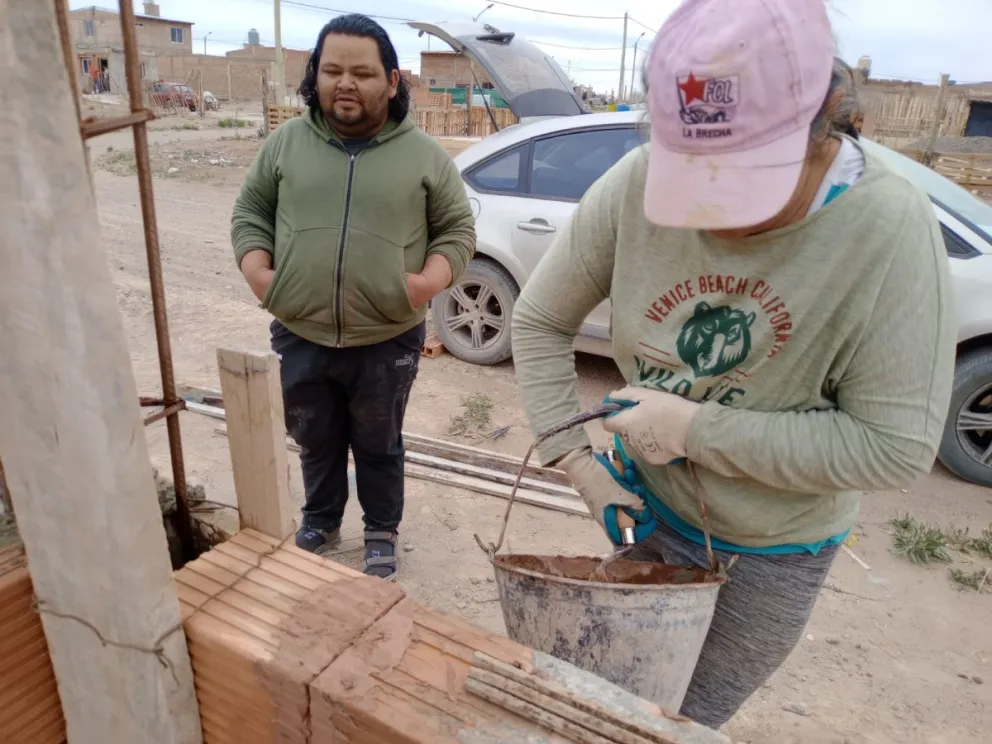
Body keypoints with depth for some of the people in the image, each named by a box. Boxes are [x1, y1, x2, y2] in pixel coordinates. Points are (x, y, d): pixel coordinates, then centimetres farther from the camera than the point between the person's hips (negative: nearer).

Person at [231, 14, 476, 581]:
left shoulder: (425, 155, -3)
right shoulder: (286, 143, 3)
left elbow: (458, 228, 1)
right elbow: (250, 210, 10)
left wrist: (431, 280, -15)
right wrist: (257, 269, -6)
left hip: (387, 342, -2)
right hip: (300, 339, 2)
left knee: (379, 447, 15)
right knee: (317, 444, 20)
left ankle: (382, 534, 37)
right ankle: (321, 524, 43)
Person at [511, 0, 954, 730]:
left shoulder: (888, 227, -27)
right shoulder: (637, 183, -21)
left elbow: (898, 445, -24)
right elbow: (539, 321, -8)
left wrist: (696, 429, -28)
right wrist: (578, 458, -13)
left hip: (777, 550, -2)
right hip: (648, 507, 2)